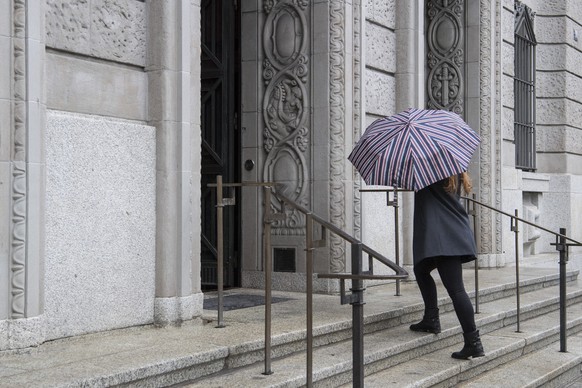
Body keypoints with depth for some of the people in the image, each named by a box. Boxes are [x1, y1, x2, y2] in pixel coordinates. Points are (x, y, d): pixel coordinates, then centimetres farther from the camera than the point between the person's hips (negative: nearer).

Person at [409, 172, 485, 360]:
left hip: (442, 235, -9)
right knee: (421, 269, 27)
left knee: (455, 289, -11)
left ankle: (473, 342, -13)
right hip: (456, 231, 9)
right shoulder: (456, 174, 12)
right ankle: (431, 320, 25)